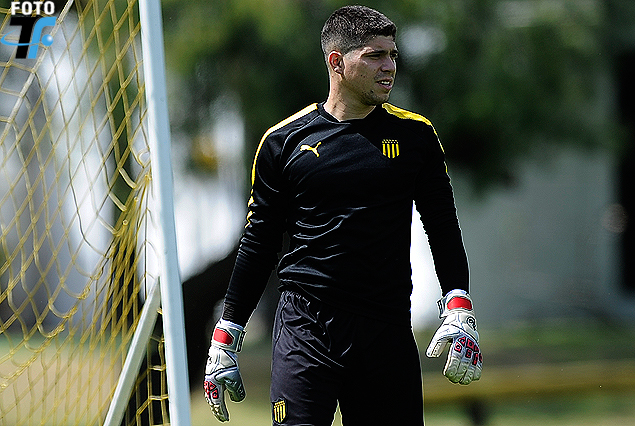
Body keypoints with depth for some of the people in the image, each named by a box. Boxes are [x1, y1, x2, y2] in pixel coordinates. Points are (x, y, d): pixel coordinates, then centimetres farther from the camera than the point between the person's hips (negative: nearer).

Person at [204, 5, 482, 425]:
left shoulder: (415, 135, 7)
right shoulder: (284, 140, 3)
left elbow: (443, 225, 10)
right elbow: (258, 244, 9)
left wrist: (460, 310, -5)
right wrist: (225, 340, 7)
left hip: (388, 329, 2)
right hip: (304, 324, -2)